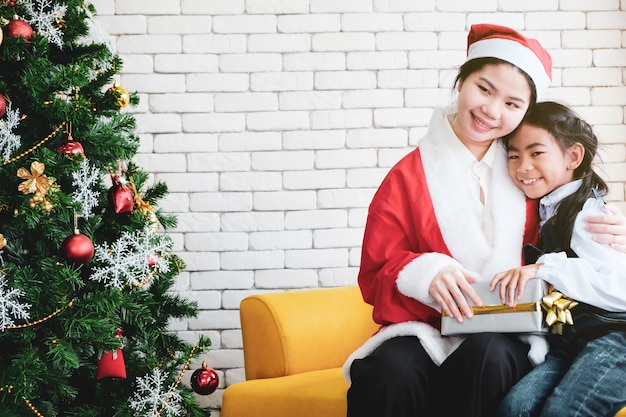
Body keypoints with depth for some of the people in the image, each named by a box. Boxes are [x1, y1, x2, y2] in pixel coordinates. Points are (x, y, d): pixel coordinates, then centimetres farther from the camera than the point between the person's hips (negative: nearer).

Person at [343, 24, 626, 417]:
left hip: (509, 333, 2)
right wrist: (424, 272, -22)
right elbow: (376, 274, 1)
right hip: (426, 330, -1)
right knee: (391, 373, -35)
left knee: (487, 356, -35)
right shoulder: (409, 177, 4)